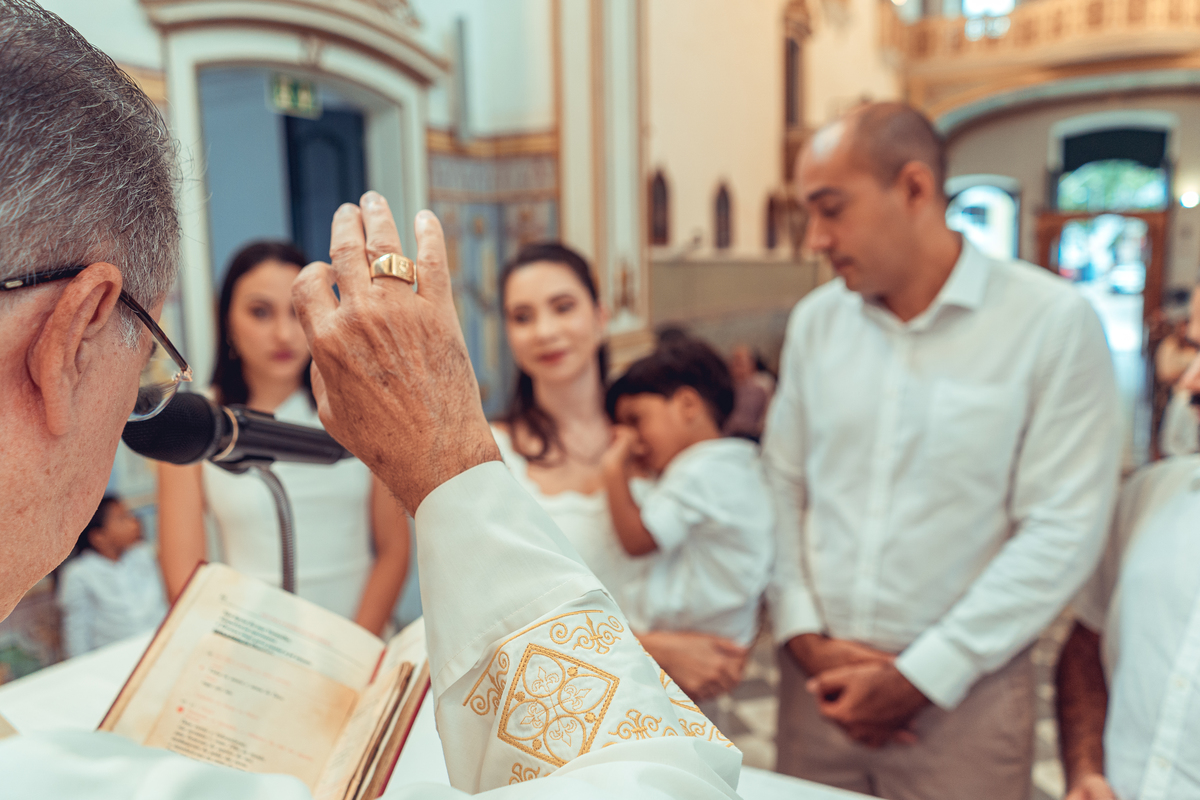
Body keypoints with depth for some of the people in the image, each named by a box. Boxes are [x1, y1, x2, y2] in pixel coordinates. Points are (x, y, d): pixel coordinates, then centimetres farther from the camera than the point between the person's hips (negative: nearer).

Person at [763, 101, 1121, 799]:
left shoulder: (1053, 321, -10)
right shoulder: (815, 320, 3)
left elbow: (1062, 533, -13)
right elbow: (784, 486, 5)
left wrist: (919, 678, -13)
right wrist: (805, 637, -5)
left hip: (962, 691, -3)